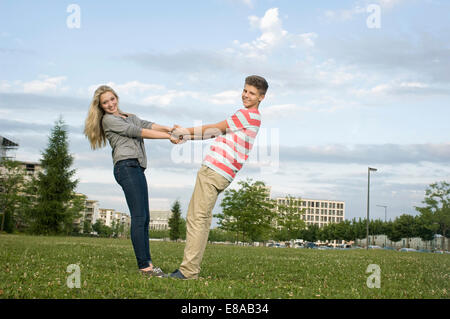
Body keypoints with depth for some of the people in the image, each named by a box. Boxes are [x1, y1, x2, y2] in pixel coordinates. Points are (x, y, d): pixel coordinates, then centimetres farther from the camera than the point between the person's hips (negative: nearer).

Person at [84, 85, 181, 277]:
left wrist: (167, 128, -7)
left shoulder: (130, 117, 30)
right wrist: (168, 137, -4)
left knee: (144, 218, 2)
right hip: (126, 166, -8)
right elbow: (138, 132, -2)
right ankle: (144, 265, -16)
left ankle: (147, 263, 1)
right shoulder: (108, 120, 6)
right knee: (139, 217, -14)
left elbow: (147, 125, 12)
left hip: (137, 169, 8)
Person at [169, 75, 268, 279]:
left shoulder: (248, 115, -5)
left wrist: (187, 131, 8)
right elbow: (217, 134, 27)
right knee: (198, 219, 9)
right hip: (213, 172, 10)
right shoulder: (249, 117, 26)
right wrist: (187, 136, 20)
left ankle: (189, 270, -14)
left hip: (214, 171, -10)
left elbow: (215, 129, -3)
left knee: (197, 219, -13)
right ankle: (190, 268, 9)